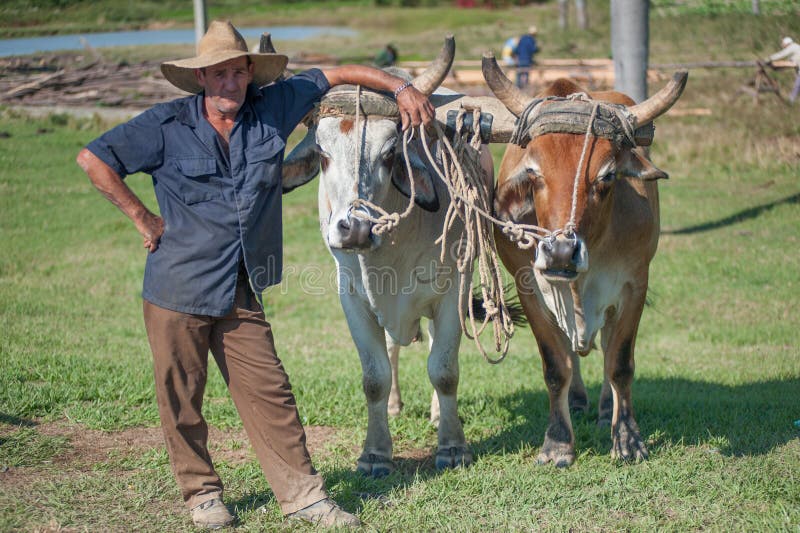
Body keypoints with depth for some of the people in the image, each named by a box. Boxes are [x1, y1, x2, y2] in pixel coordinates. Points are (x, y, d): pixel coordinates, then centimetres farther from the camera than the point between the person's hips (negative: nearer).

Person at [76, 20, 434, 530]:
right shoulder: (167, 125, -6)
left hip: (241, 291, 3)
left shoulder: (272, 108, 2)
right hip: (177, 287, -2)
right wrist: (142, 216, -6)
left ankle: (302, 492, 12)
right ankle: (201, 492, 24)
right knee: (181, 397, 6)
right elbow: (94, 158, -6)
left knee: (268, 390, 4)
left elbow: (338, 74, 10)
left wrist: (401, 86, 5)